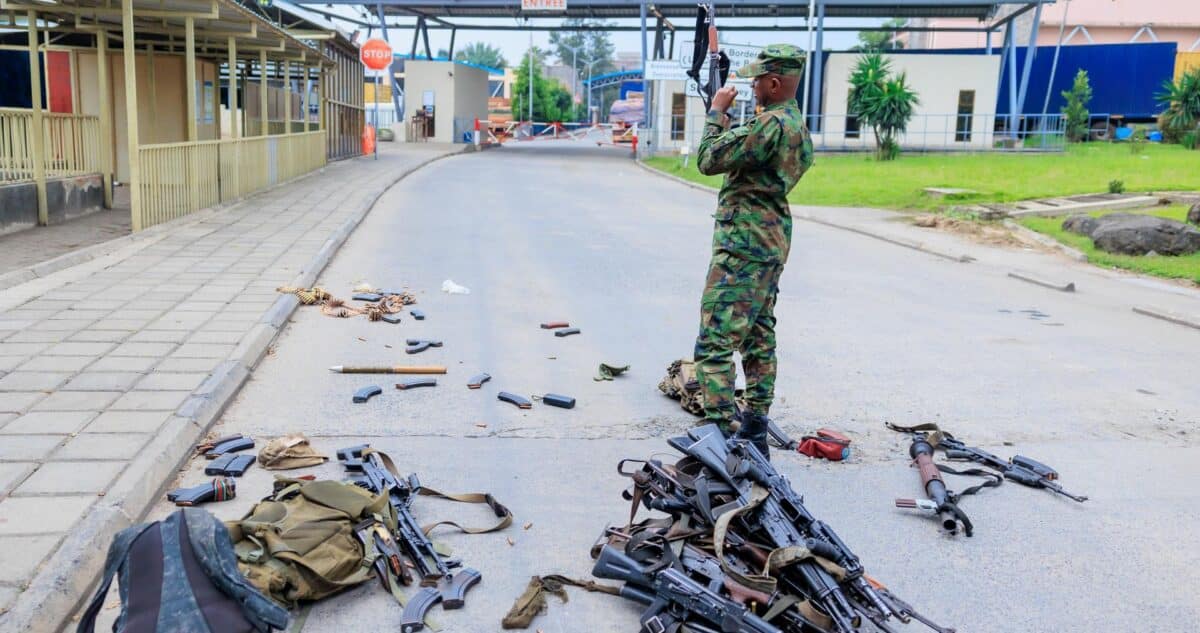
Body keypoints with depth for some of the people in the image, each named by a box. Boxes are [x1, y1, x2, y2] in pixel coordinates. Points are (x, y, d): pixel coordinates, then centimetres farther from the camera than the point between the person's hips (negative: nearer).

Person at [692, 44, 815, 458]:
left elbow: (709, 161, -17)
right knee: (758, 339, 14)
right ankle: (754, 431, 22)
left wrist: (716, 113, -4)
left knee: (715, 342, -10)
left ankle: (720, 435, -10)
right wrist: (724, 120, 16)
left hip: (745, 244, -11)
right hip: (771, 242, 11)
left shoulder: (772, 124, -19)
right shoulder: (796, 123, 14)